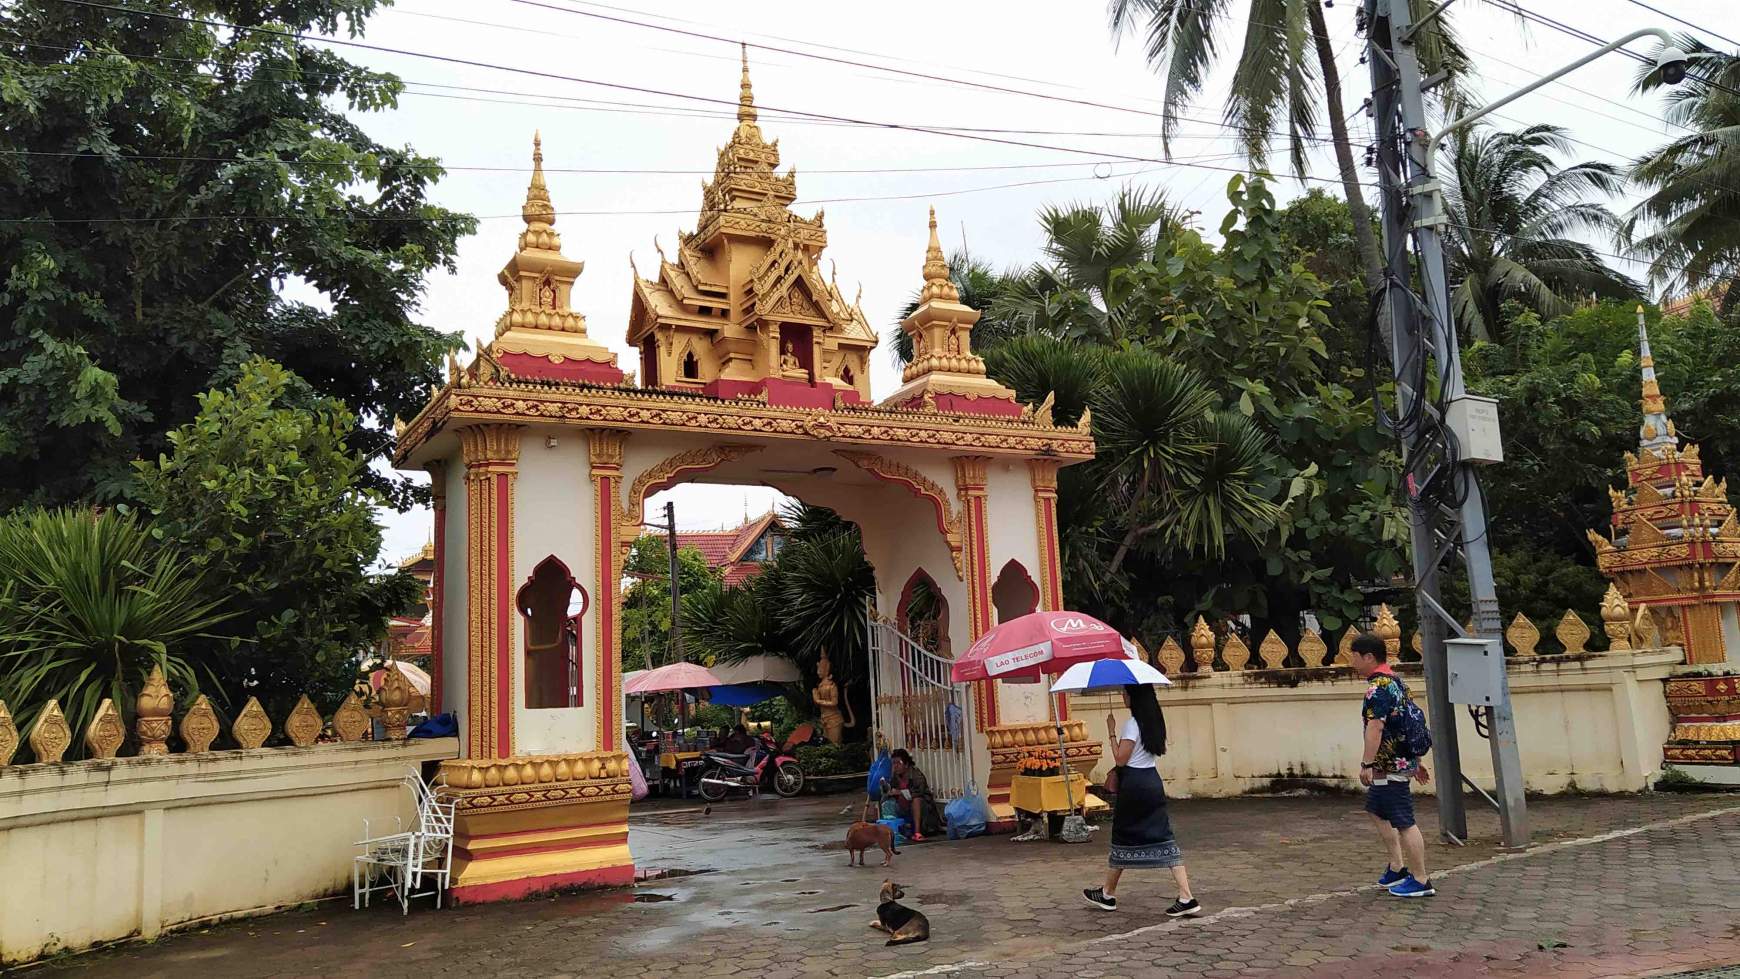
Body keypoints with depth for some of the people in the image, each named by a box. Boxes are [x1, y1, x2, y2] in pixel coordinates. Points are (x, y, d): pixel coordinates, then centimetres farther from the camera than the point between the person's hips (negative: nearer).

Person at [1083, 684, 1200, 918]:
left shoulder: (1132, 724, -16)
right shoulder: (1154, 721, 9)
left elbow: (1120, 759, -17)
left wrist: (1111, 732, -10)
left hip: (1133, 784, -7)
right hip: (1152, 781, 7)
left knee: (1123, 838, 6)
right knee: (1163, 838, 3)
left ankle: (1108, 895, 21)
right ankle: (1187, 899, -6)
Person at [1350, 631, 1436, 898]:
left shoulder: (1377, 688, -19)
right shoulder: (1395, 681, 13)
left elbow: (1375, 727, -27)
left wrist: (1366, 764, -25)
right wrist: (1416, 760, 24)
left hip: (1390, 766, -11)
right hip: (1402, 759, 11)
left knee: (1404, 822, -2)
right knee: (1376, 811, 21)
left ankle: (1421, 880, 6)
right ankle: (1397, 867, 27)